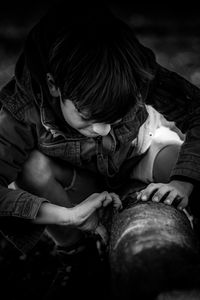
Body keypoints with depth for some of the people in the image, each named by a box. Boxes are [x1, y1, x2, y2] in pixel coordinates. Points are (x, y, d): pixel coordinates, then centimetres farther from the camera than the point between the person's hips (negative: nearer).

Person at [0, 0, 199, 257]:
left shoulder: (139, 76, -34)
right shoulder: (23, 113, -37)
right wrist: (68, 214, -52)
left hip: (141, 153, 1)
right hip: (82, 179, -1)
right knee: (33, 167, -34)